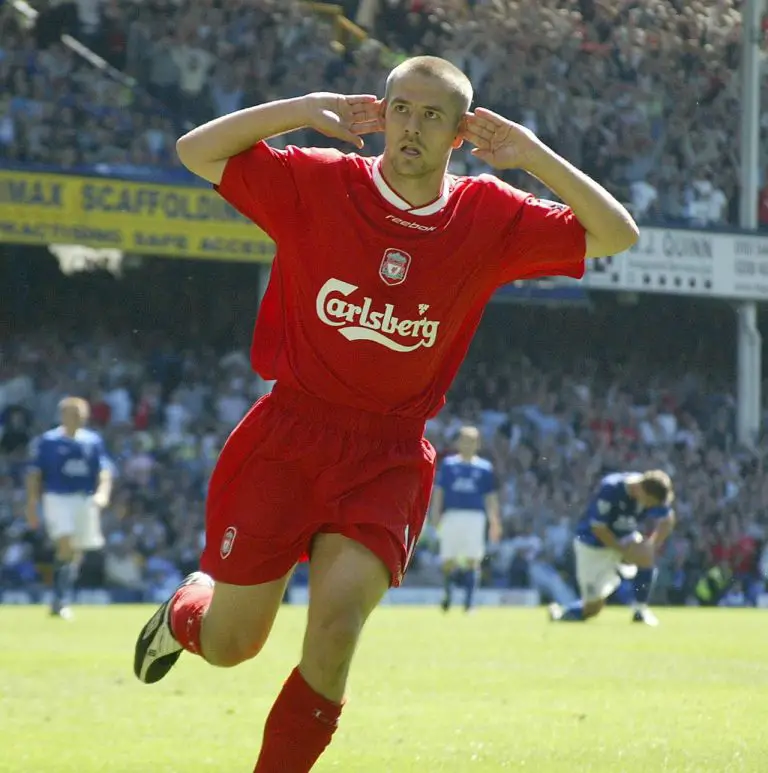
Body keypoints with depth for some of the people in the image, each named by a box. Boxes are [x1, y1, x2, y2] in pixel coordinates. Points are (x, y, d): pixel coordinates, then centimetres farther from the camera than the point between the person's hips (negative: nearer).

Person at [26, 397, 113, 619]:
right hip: (57, 498, -4)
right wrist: (32, 507, -2)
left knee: (76, 553, 7)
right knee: (65, 546, -21)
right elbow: (34, 475, 2)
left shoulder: (93, 441, 8)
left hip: (85, 500, 4)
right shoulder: (46, 442, -1)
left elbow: (104, 471, 6)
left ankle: (60, 603, 20)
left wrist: (103, 492, -14)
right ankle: (60, 599, -16)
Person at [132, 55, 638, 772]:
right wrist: (305, 110, -16)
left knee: (335, 629, -20)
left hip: (388, 461, 1)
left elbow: (617, 235, -2)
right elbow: (197, 150, -6)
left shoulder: (489, 217, -1)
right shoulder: (318, 184, -6)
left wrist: (533, 156, -13)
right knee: (228, 647, 6)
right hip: (286, 440, 0)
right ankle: (187, 608, 44)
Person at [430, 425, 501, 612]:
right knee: (448, 561, 1)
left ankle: (468, 603, -5)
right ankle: (447, 594, 27)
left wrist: (494, 522, 2)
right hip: (451, 515, 0)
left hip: (475, 517, 0)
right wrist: (435, 515, -2)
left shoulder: (485, 468, 8)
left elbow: (491, 497, 9)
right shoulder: (448, 464, 8)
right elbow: (438, 491, 8)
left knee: (472, 560, -8)